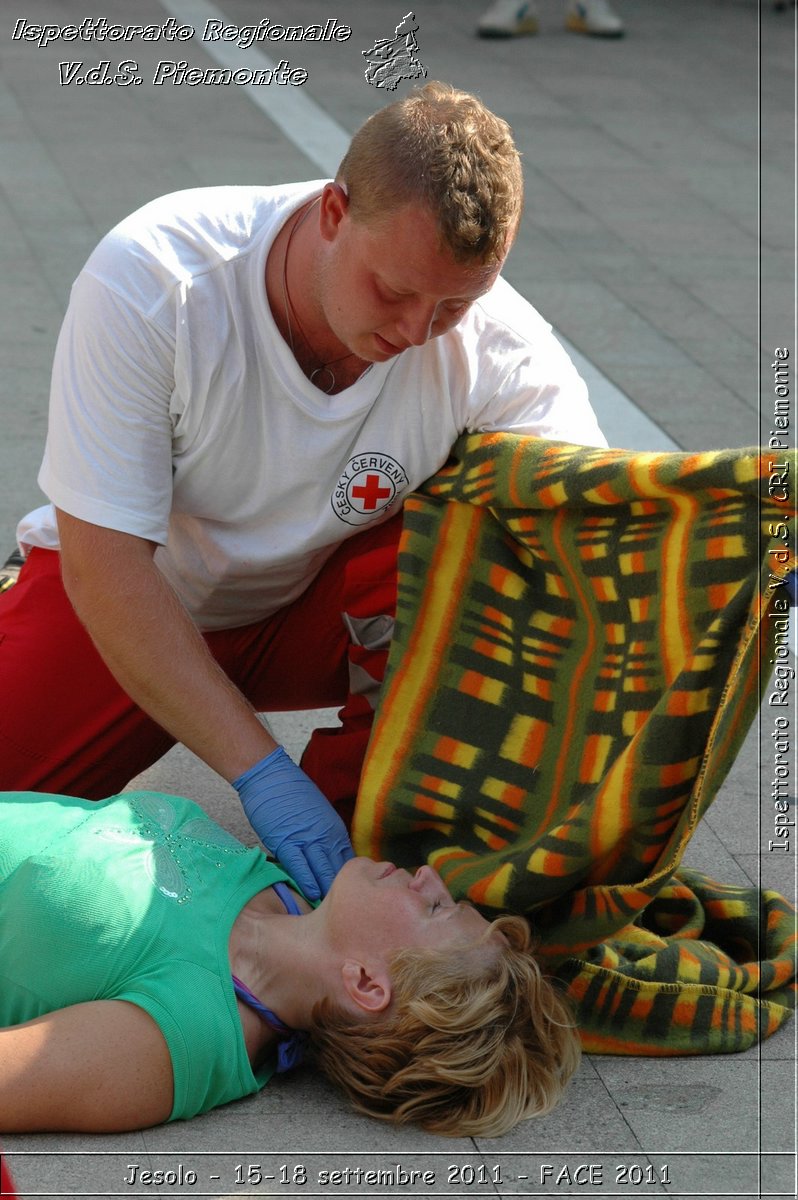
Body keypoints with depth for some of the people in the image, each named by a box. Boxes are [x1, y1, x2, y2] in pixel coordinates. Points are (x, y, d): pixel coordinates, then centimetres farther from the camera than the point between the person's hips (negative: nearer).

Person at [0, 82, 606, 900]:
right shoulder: (148, 278, -30)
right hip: (137, 602, -1)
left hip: (323, 609, 1)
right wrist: (259, 769, -37)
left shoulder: (505, 354, -26)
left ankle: (357, 827, -10)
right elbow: (102, 560, -30)